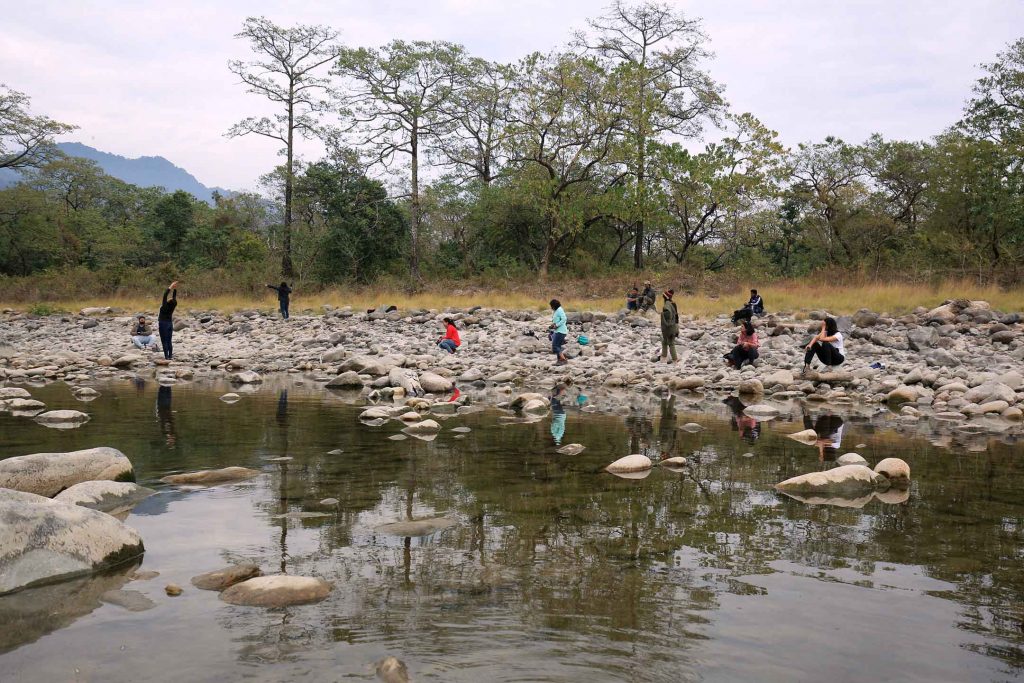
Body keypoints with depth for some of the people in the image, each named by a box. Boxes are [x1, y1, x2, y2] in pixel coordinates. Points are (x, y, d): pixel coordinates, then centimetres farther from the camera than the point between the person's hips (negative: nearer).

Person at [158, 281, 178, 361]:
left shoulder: (165, 306, -16)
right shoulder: (173, 306, -4)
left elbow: (165, 295, -18)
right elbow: (174, 297, 6)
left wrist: (170, 287, -14)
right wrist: (175, 289, 4)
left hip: (163, 324, -6)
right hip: (170, 324, 6)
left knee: (164, 342, -5)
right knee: (169, 342, 8)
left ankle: (167, 357, -10)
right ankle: (170, 356, 4)